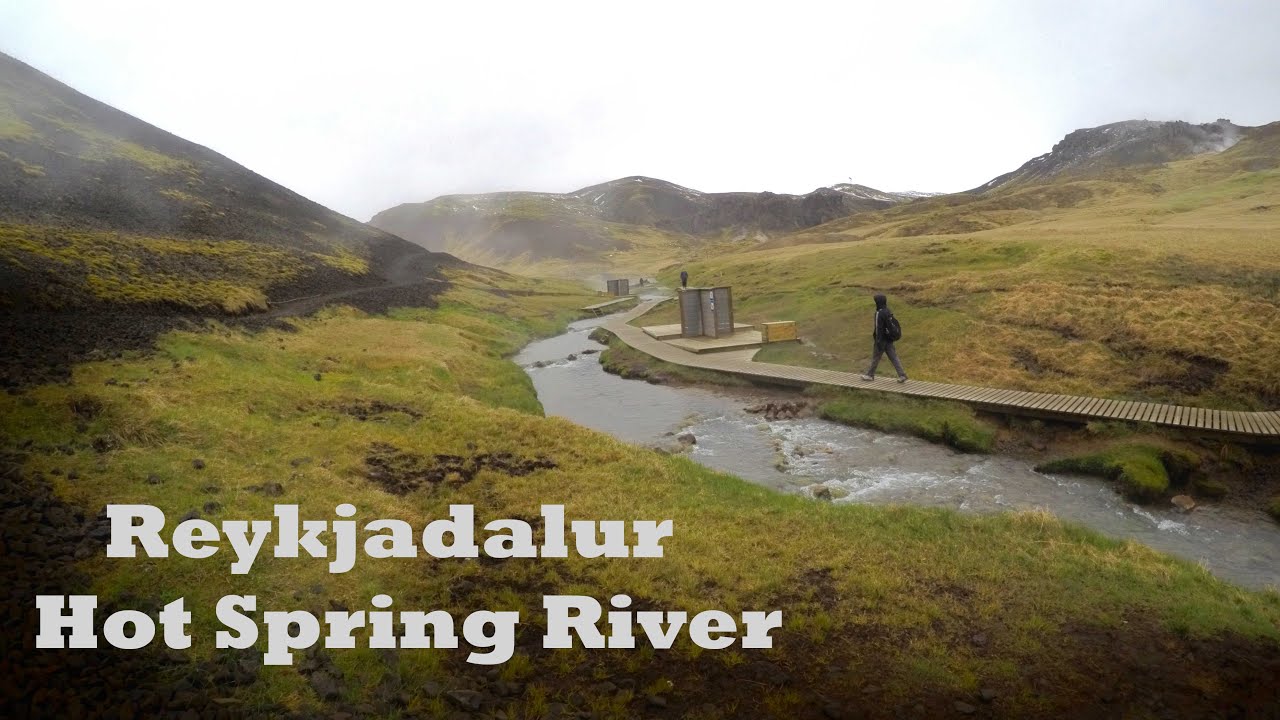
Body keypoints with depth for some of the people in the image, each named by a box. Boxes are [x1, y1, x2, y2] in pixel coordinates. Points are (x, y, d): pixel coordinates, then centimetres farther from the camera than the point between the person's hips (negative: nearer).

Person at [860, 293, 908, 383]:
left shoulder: (879, 313, -19)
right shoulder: (888, 311, 10)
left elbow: (879, 328, -21)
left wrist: (878, 341, -21)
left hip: (882, 339, -8)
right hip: (889, 339, 8)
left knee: (875, 357, 7)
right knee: (893, 357, 5)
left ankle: (870, 375, 21)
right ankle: (902, 375, -2)